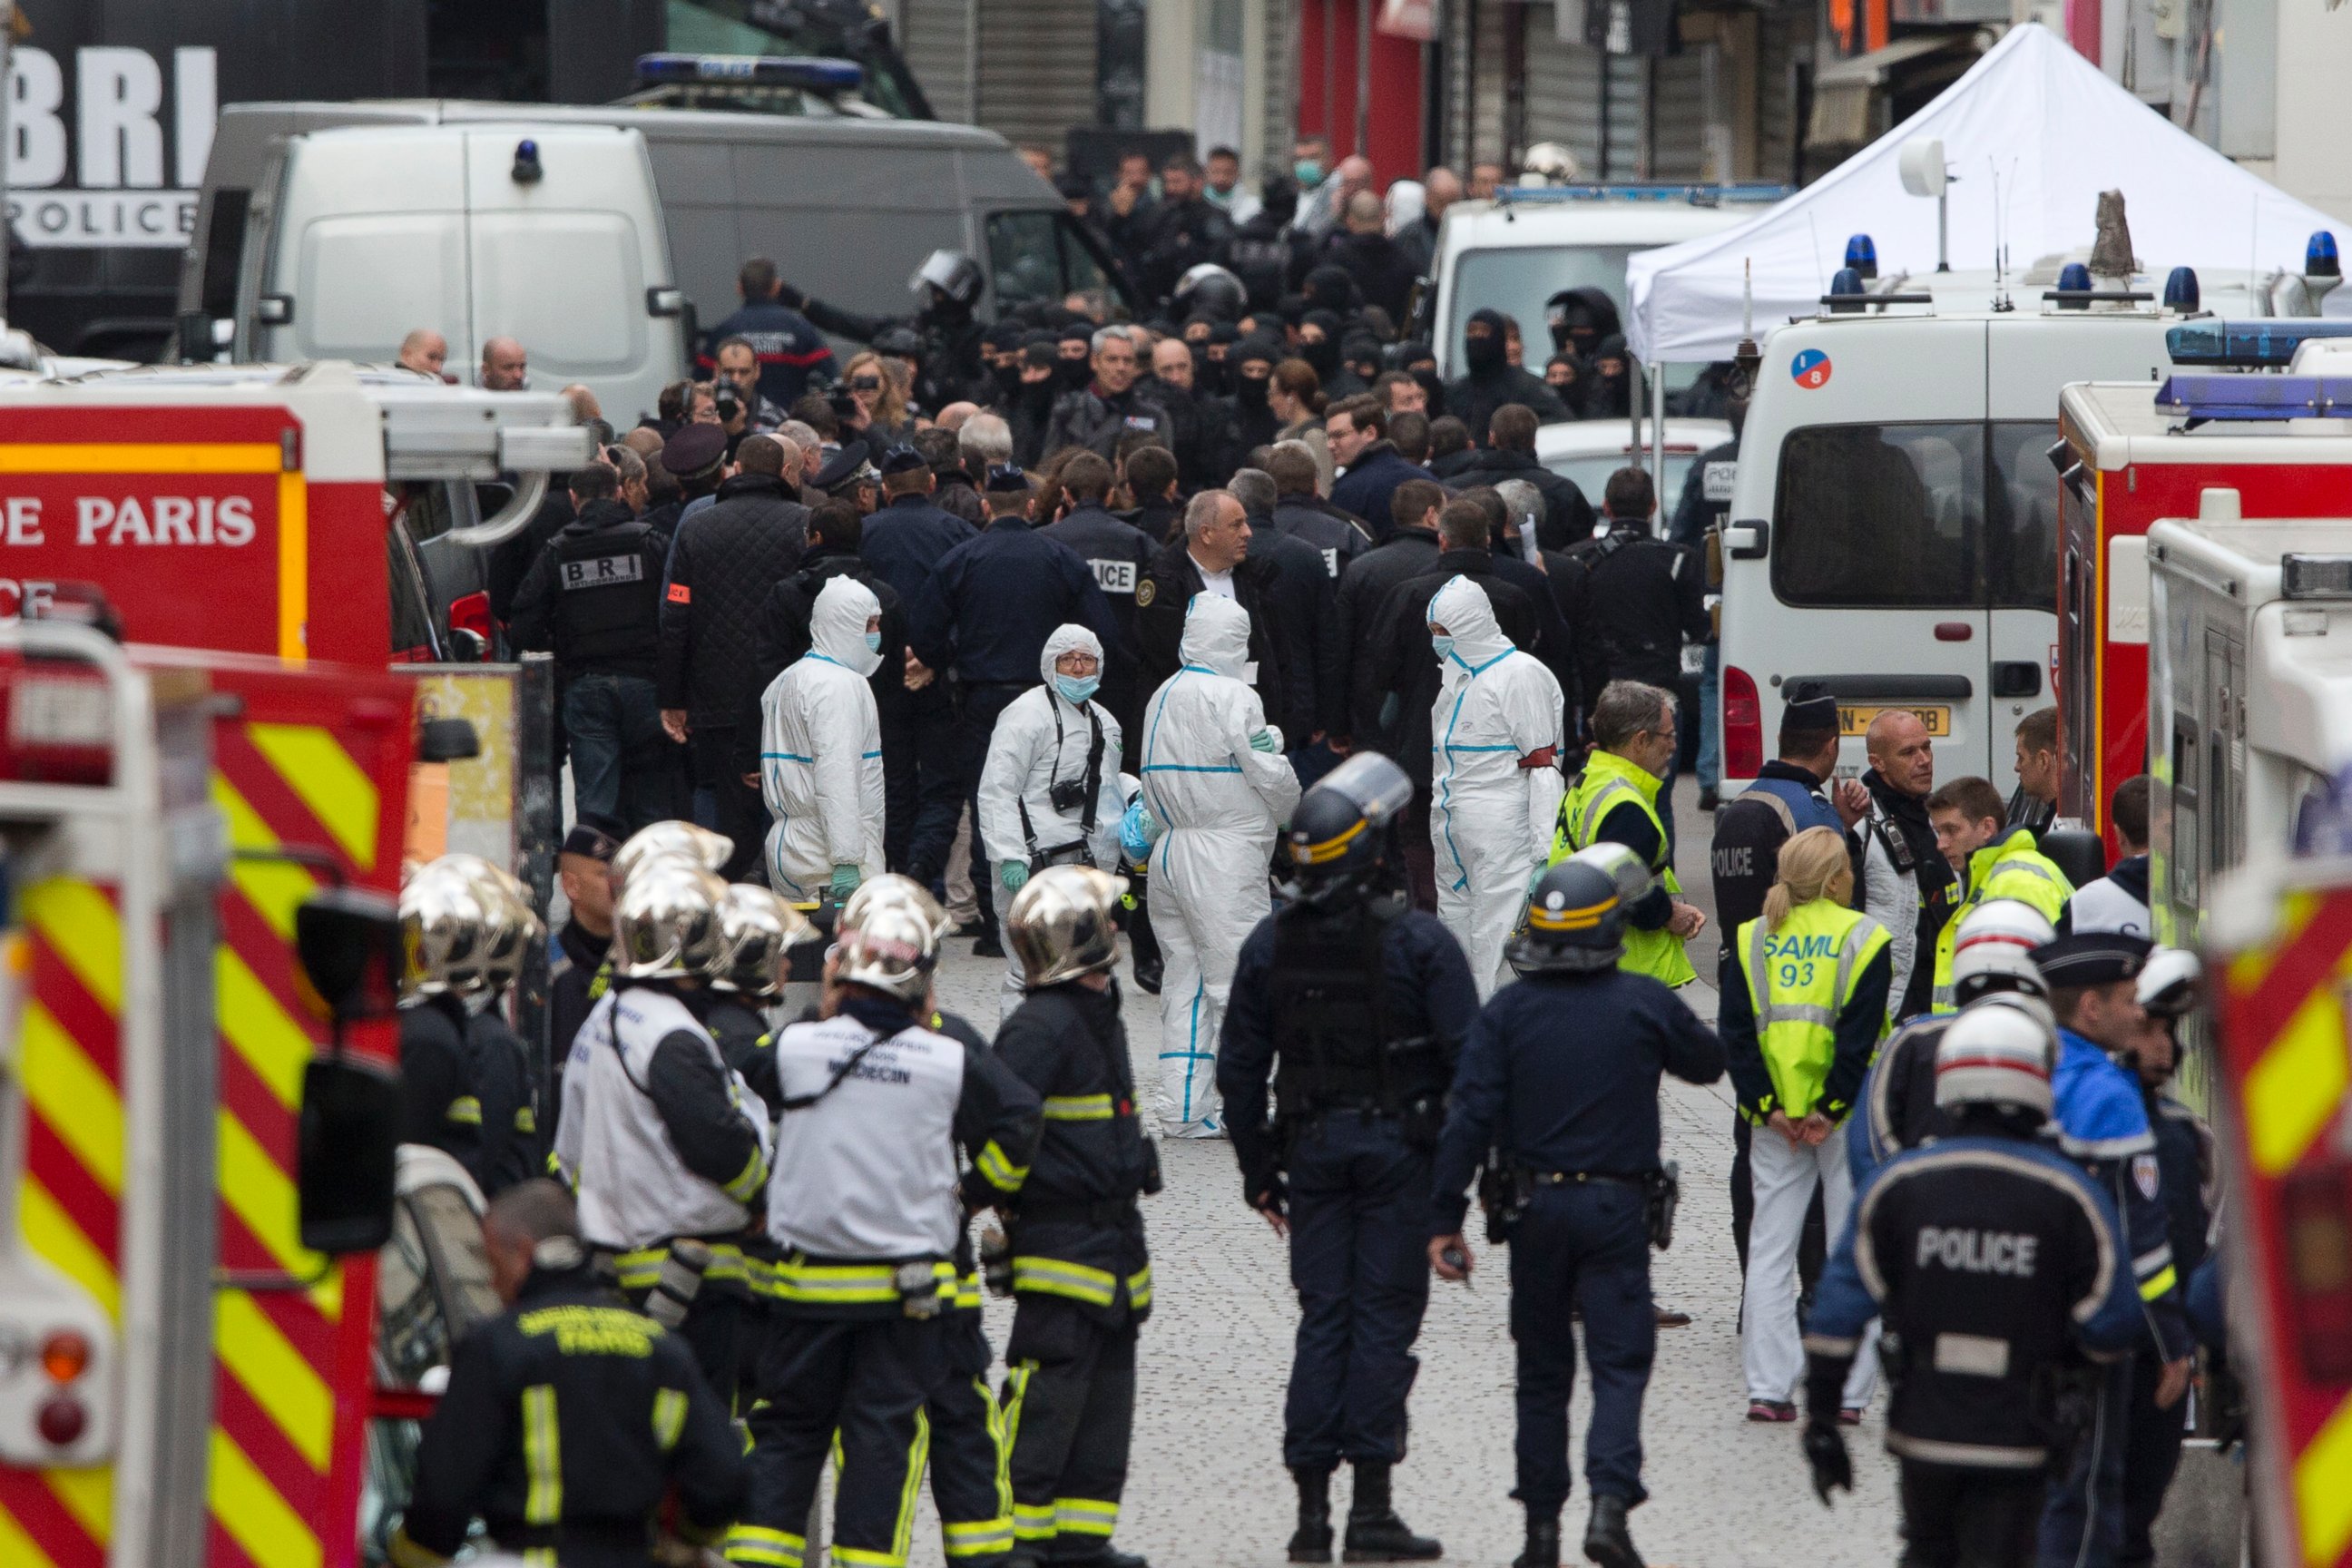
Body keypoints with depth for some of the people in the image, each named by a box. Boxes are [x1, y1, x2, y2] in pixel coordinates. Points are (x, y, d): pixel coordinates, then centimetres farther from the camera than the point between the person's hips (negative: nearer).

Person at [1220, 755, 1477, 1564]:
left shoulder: (1270, 943, 3)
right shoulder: (1420, 942, -11)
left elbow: (1239, 1068, 9)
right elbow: (1470, 1059, -12)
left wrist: (1258, 1169, 17)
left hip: (1311, 1146, 4)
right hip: (1400, 1144, -4)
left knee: (1322, 1317, 9)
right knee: (1383, 1315, 0)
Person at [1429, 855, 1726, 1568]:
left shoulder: (1506, 1013, -2)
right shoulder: (1644, 1004, -4)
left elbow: (1470, 1117, -7)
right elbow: (1707, 1062, 15)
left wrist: (1445, 1220, -5)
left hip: (1535, 1209, 2)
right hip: (1616, 1207, -2)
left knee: (1542, 1370, 12)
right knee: (1619, 1362, -1)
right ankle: (1610, 1500, -22)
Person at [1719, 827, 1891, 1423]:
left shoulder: (1751, 941, 4)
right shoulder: (1863, 939, -6)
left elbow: (1736, 1034, -2)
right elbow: (1858, 1035, -13)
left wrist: (1765, 1106, -2)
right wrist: (1831, 1109, -10)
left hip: (1774, 1117, 3)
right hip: (1849, 1123, -3)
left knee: (1770, 1249, 8)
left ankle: (1768, 1389, 4)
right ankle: (1846, 1392, 3)